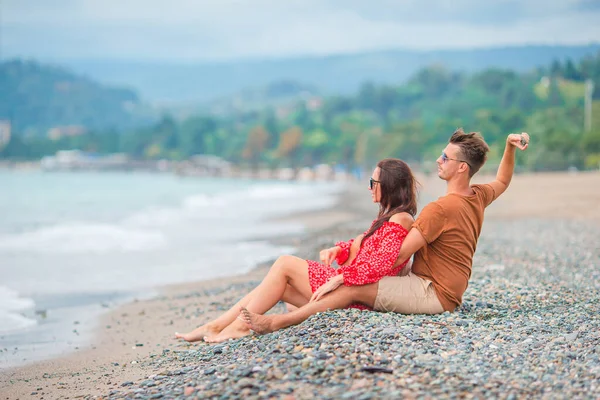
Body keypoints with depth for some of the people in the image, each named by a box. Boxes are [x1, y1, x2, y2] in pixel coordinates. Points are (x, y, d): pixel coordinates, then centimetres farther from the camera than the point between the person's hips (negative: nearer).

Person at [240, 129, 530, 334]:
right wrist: (510, 148, 24)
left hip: (434, 294, -11)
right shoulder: (478, 197, 6)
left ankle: (278, 322, -24)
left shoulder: (441, 209, -21)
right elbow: (502, 182, 32)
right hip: (445, 293, 11)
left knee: (353, 288, -19)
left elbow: (398, 255, -24)